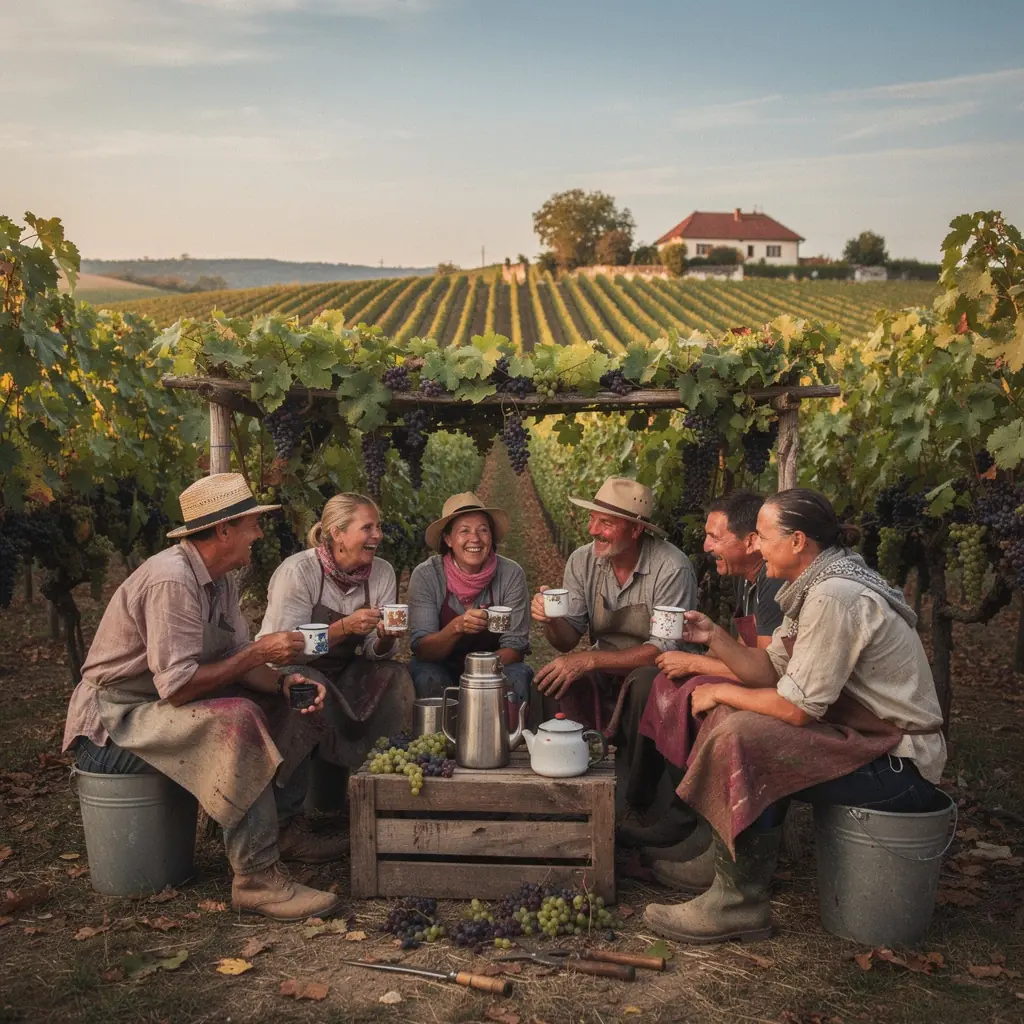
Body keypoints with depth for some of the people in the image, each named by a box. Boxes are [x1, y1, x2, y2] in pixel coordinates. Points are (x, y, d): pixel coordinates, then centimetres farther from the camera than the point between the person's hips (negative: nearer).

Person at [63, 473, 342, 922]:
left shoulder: (220, 580, 5)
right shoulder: (171, 581, -25)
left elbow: (236, 660, 4)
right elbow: (176, 686, -29)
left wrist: (285, 680, -14)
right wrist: (258, 653, -23)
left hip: (162, 705, 10)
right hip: (113, 720, -10)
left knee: (285, 704, 5)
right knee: (238, 720, -32)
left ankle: (274, 826, 11)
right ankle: (256, 876, -26)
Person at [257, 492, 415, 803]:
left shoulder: (382, 573, -2)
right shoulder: (298, 571, -18)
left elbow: (376, 653, -3)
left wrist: (385, 638, -27)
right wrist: (344, 627, -35)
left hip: (341, 673, 5)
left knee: (395, 677, -20)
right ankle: (288, 800, -18)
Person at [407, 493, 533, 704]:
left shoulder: (511, 574, -13)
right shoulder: (426, 575, -14)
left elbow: (515, 647, -11)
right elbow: (421, 650, -19)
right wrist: (457, 627, -38)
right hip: (442, 669, 0)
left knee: (518, 676, -29)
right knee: (426, 676, -31)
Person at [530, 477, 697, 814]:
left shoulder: (672, 568, -20)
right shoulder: (583, 561, -4)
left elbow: (666, 648, -25)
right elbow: (569, 640, -2)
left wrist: (589, 660, -34)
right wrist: (550, 621, -27)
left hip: (653, 675, -4)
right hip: (603, 672, 4)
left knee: (646, 681, -36)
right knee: (549, 681, -25)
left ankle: (640, 800, -15)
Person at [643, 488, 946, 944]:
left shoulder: (834, 597, -24)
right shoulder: (815, 585, 7)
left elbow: (797, 708, -24)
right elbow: (771, 670, 10)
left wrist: (723, 692, -10)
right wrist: (714, 637, -2)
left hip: (896, 764, -10)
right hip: (869, 739, 10)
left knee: (741, 736, -22)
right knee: (733, 716, 9)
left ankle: (739, 902, -10)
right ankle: (722, 855, 17)